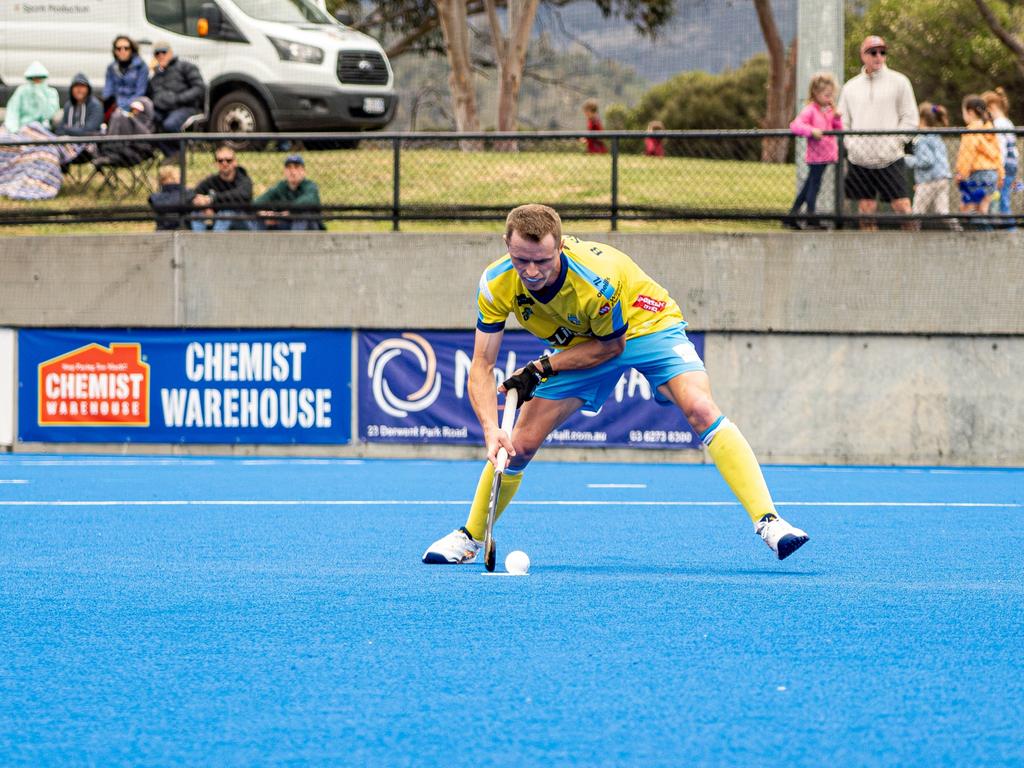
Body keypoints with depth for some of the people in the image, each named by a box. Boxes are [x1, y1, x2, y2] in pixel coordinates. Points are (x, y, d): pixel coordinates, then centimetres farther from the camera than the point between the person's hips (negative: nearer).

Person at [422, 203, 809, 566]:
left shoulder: (596, 279, -37)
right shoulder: (496, 285, -25)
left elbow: (612, 345, -19)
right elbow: (482, 366, -21)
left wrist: (541, 369, -23)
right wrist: (492, 430, -36)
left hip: (645, 326, -4)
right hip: (580, 342, 4)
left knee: (701, 409, -28)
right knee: (519, 442, -4)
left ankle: (768, 521, -30)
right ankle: (470, 538, 18)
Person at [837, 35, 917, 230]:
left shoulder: (899, 82, 4)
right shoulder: (850, 87, 13)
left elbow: (910, 118, 3)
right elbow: (843, 122, 16)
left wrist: (895, 141, -10)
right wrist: (850, 145, 0)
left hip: (890, 160, -3)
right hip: (859, 161, 3)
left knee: (902, 206, -11)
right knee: (866, 211, 3)